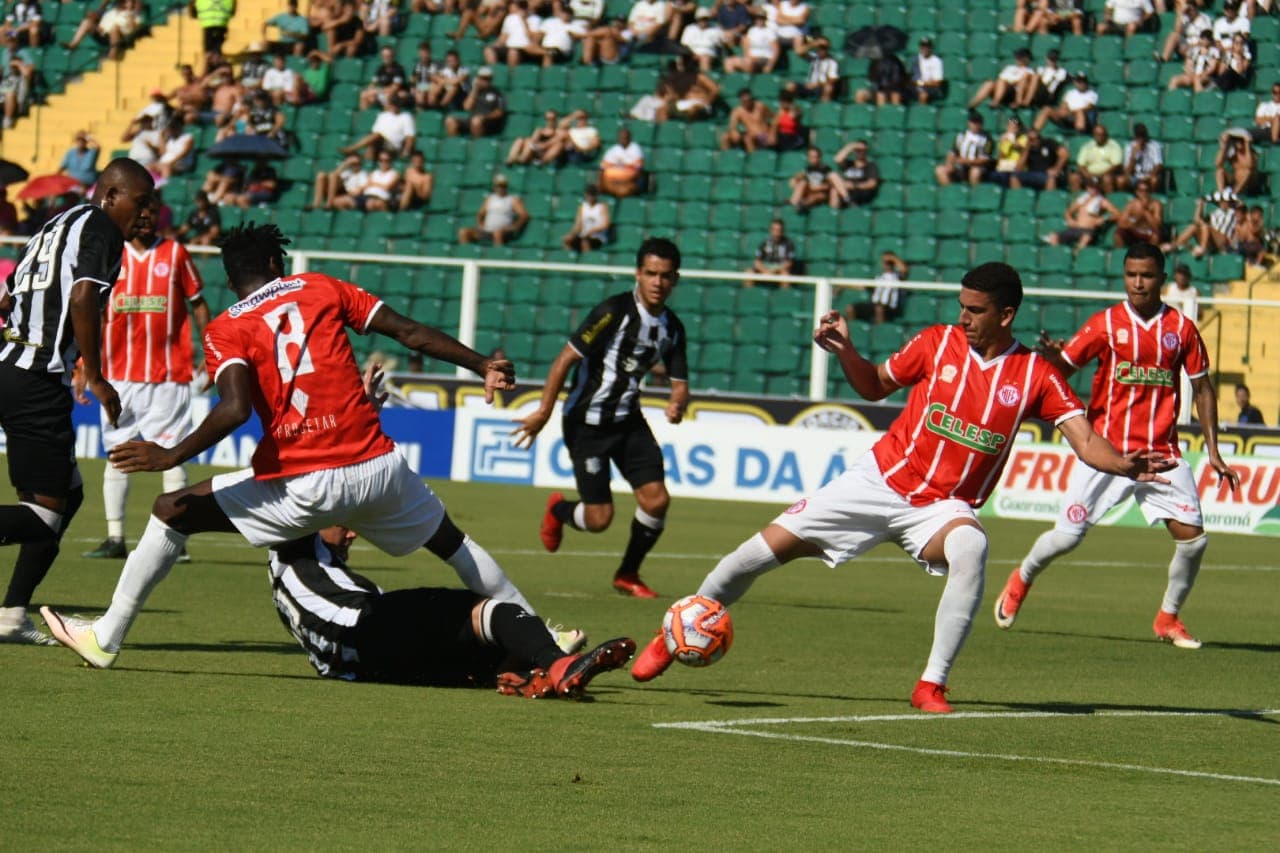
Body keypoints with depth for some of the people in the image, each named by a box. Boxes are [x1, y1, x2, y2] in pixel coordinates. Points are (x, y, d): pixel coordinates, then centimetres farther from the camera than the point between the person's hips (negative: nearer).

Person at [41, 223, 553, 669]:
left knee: (171, 513, 11)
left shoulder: (225, 331, 1)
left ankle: (105, 639, 10)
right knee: (449, 541, 28)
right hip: (379, 469, 3)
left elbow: (235, 409, -16)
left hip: (302, 487, -3)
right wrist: (482, 366, 16)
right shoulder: (321, 289, 12)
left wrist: (170, 457, -10)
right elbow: (411, 333, 9)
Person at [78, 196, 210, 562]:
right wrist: (83, 367, 5)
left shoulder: (175, 253, 3)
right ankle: (115, 539, 8)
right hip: (118, 375, 2)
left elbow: (198, 306, 8)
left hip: (168, 375, -2)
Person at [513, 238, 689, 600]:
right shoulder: (615, 311, -18)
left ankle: (628, 575, 15)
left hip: (629, 420, 6)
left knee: (656, 500, -9)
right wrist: (544, 412, -18)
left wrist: (677, 404, -16)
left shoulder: (671, 327, 2)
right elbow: (566, 359, -16)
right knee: (600, 518, -7)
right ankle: (558, 510, 30)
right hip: (587, 422, -6)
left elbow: (680, 382, 9)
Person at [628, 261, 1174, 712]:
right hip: (881, 481, 2)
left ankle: (933, 684, -27)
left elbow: (1086, 442, -12)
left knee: (970, 548, -37)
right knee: (769, 547, -5)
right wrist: (845, 352, -6)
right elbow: (875, 386, 13)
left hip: (945, 506, -2)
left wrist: (1128, 466, -32)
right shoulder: (938, 343, -1)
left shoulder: (1036, 376, -6)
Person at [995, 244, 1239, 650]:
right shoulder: (1105, 324, -1)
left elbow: (1202, 389, 11)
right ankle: (1021, 580, 30)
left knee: (1192, 536, -11)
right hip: (1106, 449, -1)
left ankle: (1168, 618, 11)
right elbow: (1062, 367, -5)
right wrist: (1052, 354, -30)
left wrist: (1213, 453, 7)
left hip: (1162, 455, 1)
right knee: (1066, 537, -2)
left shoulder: (1182, 328, 4)